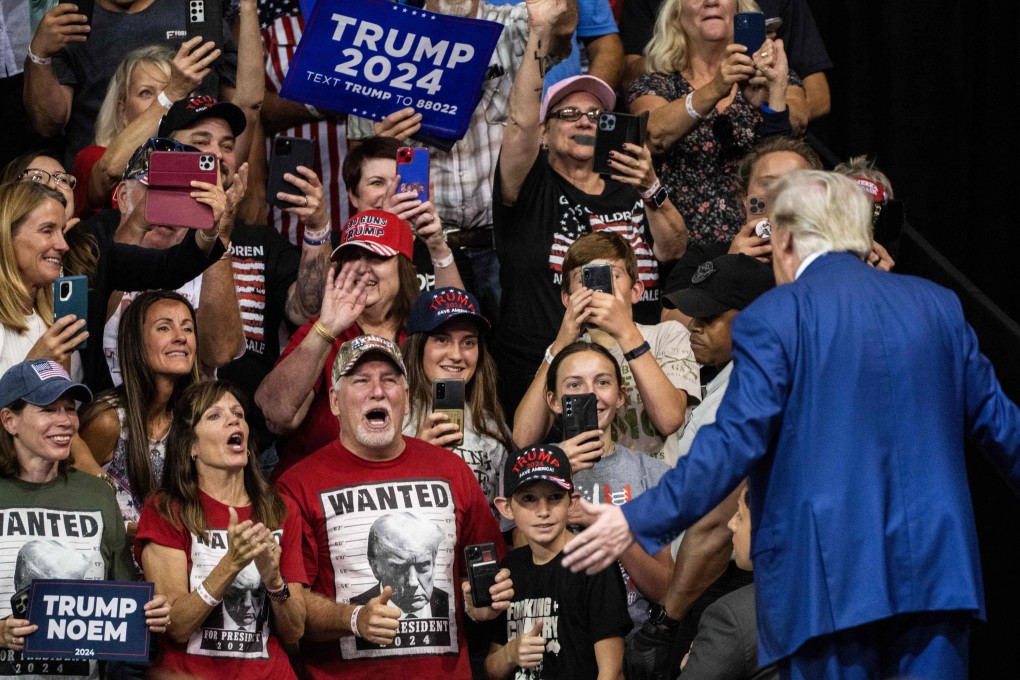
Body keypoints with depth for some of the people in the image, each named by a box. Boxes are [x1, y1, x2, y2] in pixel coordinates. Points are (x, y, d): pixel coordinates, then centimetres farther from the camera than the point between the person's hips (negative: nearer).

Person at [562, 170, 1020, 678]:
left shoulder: (772, 318, -4)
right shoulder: (937, 306, 10)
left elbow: (736, 442, -11)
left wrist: (637, 522, -7)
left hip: (828, 578, -4)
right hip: (934, 569, 4)